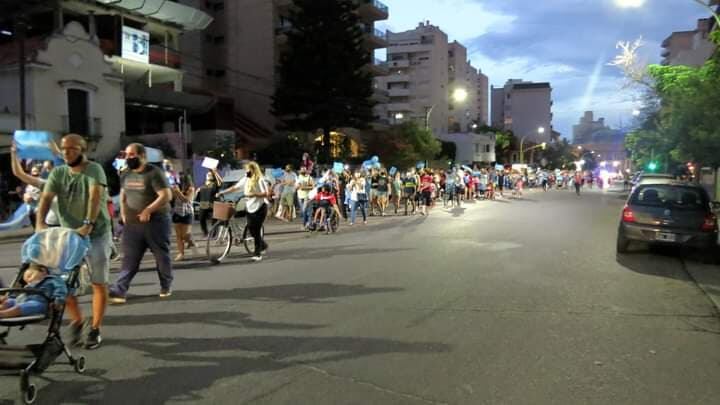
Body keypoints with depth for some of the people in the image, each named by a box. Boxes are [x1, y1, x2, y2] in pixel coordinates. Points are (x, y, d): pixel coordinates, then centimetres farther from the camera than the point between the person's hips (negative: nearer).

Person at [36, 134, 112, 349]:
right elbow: (46, 198, -7)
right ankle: (76, 321, 22)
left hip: (97, 234, -4)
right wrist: (40, 222, -25)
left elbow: (95, 197, -26)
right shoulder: (58, 173, 4)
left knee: (99, 283, 0)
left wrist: (88, 224, -40)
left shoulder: (94, 169, -12)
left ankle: (95, 329, 12)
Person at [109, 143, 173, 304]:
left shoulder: (154, 173, -13)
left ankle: (166, 286, 24)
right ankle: (119, 291, -2)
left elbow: (166, 195, -20)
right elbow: (123, 195, 24)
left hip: (156, 222, -6)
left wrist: (148, 210, -23)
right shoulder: (126, 175, 10)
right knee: (129, 259, 1)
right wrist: (123, 212, 9)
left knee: (161, 256, 6)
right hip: (132, 223, 6)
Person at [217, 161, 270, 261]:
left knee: (256, 230, -7)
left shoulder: (260, 180, -12)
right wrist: (222, 192, 6)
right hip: (250, 208, 6)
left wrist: (254, 194, -28)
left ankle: (257, 253, 3)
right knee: (251, 230, 5)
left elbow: (266, 193, -18)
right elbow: (234, 187, 10)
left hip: (260, 208, -6)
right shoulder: (245, 180, 7)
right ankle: (263, 245, 30)